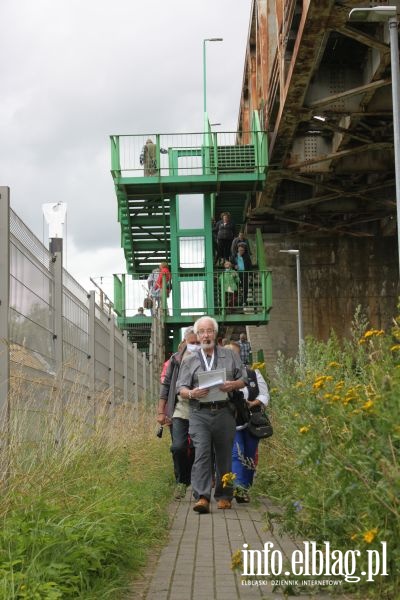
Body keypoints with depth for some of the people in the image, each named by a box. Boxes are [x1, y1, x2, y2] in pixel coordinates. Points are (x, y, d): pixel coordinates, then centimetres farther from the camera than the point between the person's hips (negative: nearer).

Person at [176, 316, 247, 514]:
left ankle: (224, 496, 17)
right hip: (199, 413, -1)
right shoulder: (189, 360, 14)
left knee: (224, 455, 5)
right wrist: (192, 393, -15)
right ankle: (202, 498, -20)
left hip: (224, 412, 1)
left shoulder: (230, 355, 15)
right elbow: (181, 388, 8)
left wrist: (233, 385, -10)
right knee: (201, 453, -14)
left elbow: (244, 379, 13)